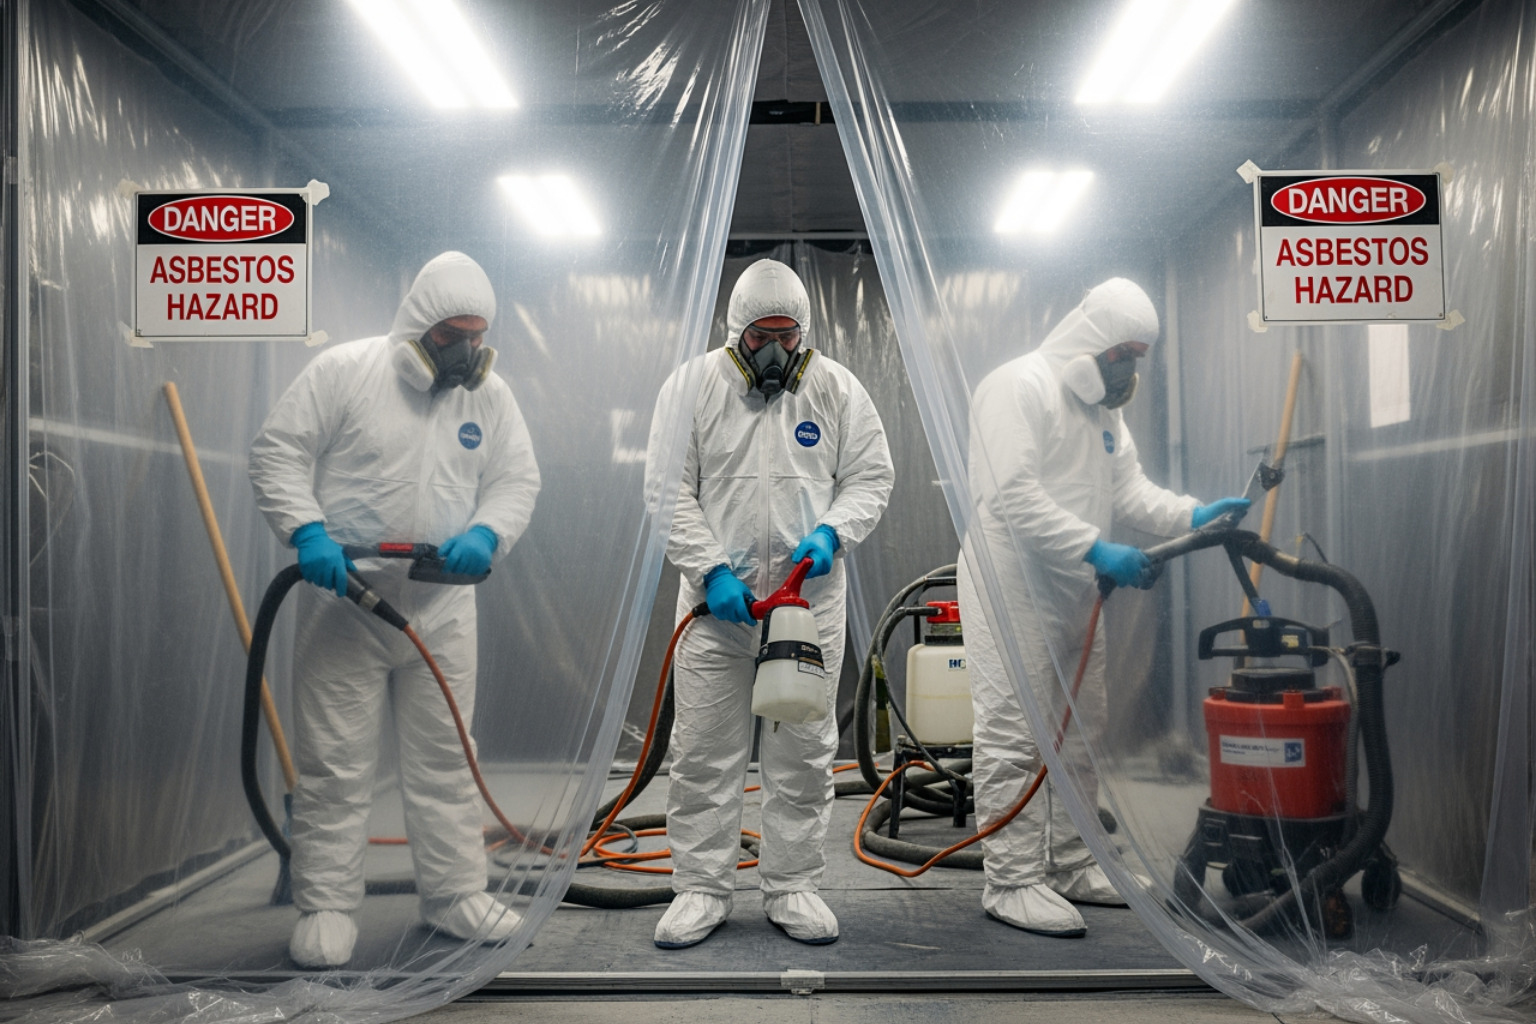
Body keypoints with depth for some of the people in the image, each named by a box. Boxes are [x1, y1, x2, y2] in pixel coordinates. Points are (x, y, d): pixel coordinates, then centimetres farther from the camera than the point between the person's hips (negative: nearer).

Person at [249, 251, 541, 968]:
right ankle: (325, 906, 17)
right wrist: (307, 532, -20)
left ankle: (454, 894, 24)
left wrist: (486, 535, -14)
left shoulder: (490, 394, 6)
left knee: (445, 756, 11)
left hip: (442, 608, 4)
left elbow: (517, 480, 7)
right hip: (343, 601, -3)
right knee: (335, 762, 4)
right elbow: (277, 452, -5)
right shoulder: (342, 371, -5)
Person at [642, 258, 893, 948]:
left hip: (811, 594, 1)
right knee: (704, 750, 3)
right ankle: (700, 889, 17)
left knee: (804, 752, 7)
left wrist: (831, 532, -12)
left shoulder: (837, 389, 4)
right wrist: (710, 569, -11)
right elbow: (668, 490, -2)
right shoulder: (693, 386, 0)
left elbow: (870, 477, 7)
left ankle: (793, 887, 21)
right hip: (718, 595, -1)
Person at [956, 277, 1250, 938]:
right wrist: (1097, 550, -26)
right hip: (1012, 590, -10)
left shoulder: (1101, 407, 18)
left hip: (1074, 594, 10)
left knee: (1080, 732, 15)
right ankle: (1011, 880, 2)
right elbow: (1013, 496, -24)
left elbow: (1128, 488, 12)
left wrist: (1193, 516, -5)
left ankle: (1070, 866, 28)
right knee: (1014, 735, -7)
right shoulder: (1020, 387, -14)